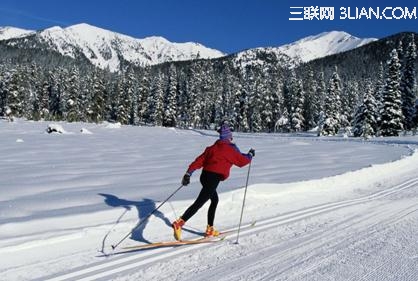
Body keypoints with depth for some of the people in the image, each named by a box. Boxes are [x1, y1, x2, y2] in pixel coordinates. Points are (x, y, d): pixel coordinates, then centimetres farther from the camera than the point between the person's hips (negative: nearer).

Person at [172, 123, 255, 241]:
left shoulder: (212, 147, 14)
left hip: (204, 176, 8)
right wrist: (250, 155, 29)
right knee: (199, 203, -11)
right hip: (213, 179, -8)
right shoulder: (231, 150, -2)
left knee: (215, 200, 24)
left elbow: (199, 160, 9)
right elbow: (242, 161, 10)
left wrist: (188, 173, 9)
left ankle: (210, 229, 27)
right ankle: (179, 223, -23)